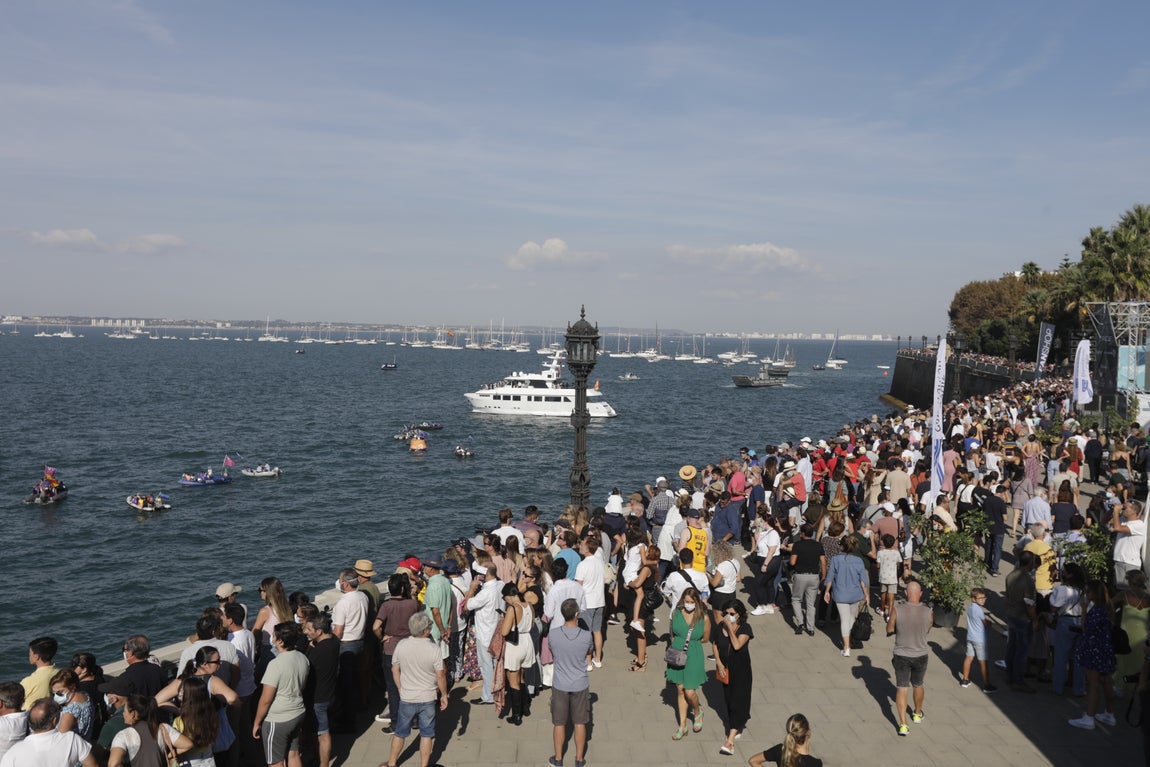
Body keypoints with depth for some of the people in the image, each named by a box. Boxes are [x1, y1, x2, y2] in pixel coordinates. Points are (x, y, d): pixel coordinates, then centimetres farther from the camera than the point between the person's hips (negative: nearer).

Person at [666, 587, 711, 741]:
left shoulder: (704, 618, -11)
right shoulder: (676, 613, -6)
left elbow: (705, 639, 3)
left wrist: (691, 642, -3)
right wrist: (679, 644, -4)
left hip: (693, 657, -3)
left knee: (690, 692, -4)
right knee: (680, 690, 11)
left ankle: (698, 711, 30)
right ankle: (682, 726, 22)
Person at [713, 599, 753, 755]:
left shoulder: (745, 628, -15)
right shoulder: (720, 626, -4)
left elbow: (737, 645, -29)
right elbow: (715, 645, 6)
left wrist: (730, 627, -26)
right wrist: (719, 662, -6)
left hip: (741, 670, -5)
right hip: (725, 668, 5)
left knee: (737, 701, -9)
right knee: (728, 699, 16)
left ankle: (730, 740, -13)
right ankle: (737, 727, 37)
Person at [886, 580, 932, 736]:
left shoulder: (897, 611, -20)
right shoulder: (928, 612, -15)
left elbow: (889, 630, -5)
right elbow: (928, 629, 6)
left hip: (902, 655, -2)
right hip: (921, 655, 2)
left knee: (901, 688, 7)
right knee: (918, 685, 24)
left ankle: (903, 724, 1)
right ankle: (917, 714, 44)